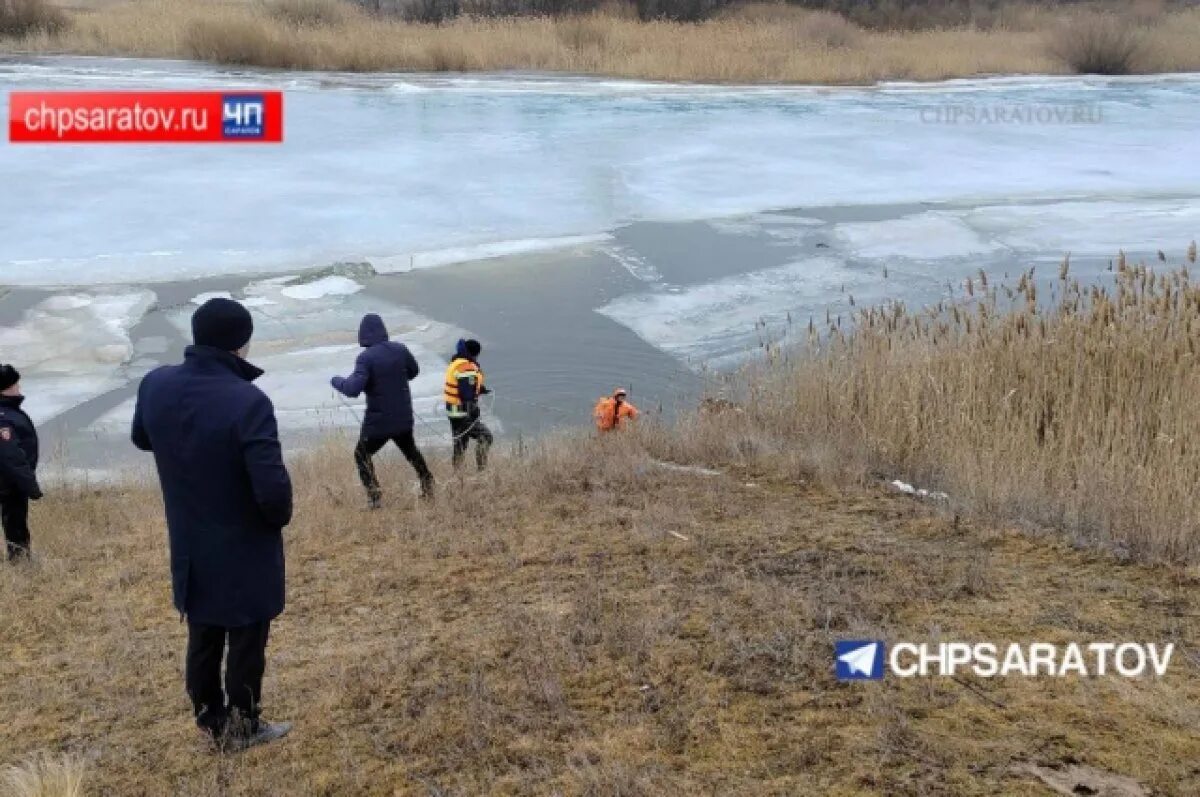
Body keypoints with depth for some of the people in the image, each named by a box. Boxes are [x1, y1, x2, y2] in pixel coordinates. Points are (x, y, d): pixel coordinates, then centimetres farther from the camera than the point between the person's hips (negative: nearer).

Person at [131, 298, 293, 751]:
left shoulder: (155, 385, -8)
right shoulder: (247, 401, -29)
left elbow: (141, 439, 15)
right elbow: (273, 488, -29)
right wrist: (279, 519, -9)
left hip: (190, 547, 6)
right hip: (245, 548, -6)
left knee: (203, 639, 20)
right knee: (246, 641, 13)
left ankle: (211, 722, 36)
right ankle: (243, 728, 28)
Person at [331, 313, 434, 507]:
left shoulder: (366, 358, -20)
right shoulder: (400, 349, -4)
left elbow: (353, 389, -27)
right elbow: (413, 371, 13)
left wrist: (337, 381, -8)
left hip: (378, 420, -5)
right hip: (403, 417, 5)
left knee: (362, 454, 12)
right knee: (410, 449, 29)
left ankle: (373, 494, 2)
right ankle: (427, 484, 35)